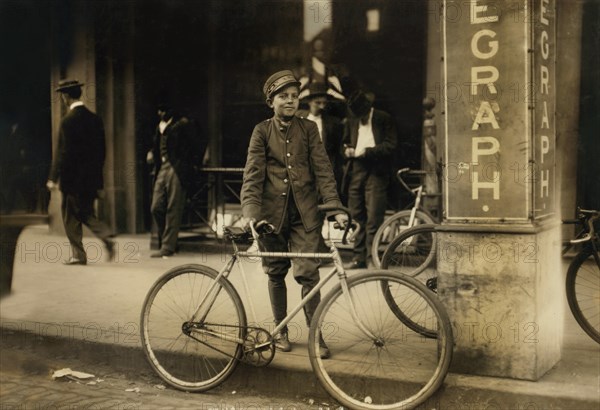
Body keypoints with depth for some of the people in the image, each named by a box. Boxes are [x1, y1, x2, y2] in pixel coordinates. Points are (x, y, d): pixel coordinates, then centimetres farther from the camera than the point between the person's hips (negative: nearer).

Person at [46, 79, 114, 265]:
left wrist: (53, 178, -8)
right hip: (92, 178, 6)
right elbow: (101, 149, 10)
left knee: (71, 218, 6)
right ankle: (107, 237, -5)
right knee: (86, 213, 17)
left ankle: (78, 255, 10)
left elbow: (62, 152, -14)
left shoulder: (68, 121, -14)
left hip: (73, 178, -6)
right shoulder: (95, 119, 6)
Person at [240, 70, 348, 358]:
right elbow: (252, 175, -5)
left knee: (308, 272, -9)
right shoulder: (262, 131, 2)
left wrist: (335, 208, -11)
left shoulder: (308, 129, 5)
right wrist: (250, 213, -18)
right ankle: (281, 331, 24)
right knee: (276, 273, 9)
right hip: (273, 210, 0)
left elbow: (322, 169, 0)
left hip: (305, 212, 0)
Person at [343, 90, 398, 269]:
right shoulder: (351, 121, 14)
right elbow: (346, 142, 27)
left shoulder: (384, 119, 0)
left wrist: (367, 151, -15)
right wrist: (347, 150, 4)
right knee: (357, 216, 8)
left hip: (376, 172, -5)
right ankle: (359, 257, 16)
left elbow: (391, 145, -7)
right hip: (356, 170, 5)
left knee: (373, 218, -8)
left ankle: (371, 259, -1)